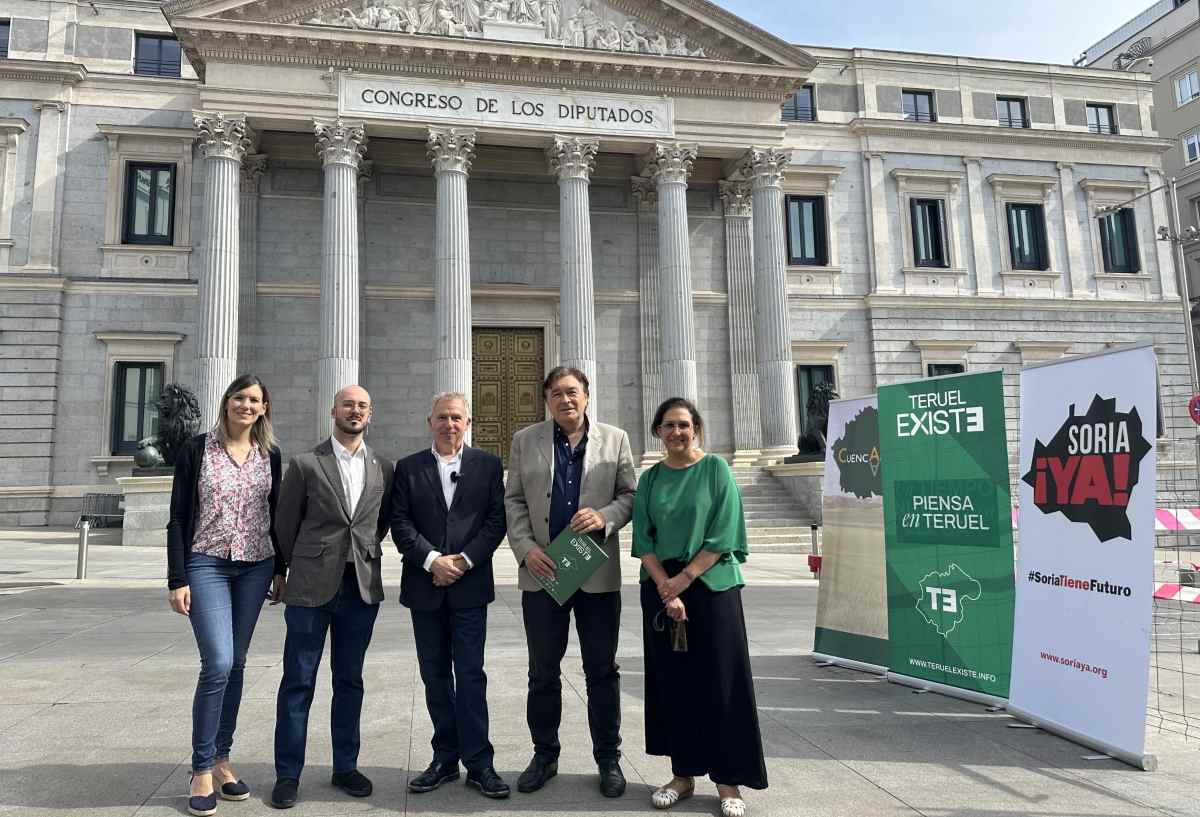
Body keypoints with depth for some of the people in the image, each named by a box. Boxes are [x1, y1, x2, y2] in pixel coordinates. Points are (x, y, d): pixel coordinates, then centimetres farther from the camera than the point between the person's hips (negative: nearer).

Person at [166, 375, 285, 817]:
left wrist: (280, 570, 10)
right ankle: (201, 769, 2)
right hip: (206, 564, -3)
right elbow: (179, 517, -3)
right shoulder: (197, 449, -2)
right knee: (218, 663, -13)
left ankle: (221, 758, 21)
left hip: (255, 568, 4)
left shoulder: (270, 454, 7)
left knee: (235, 664, 9)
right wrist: (177, 579, -8)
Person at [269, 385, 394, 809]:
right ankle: (287, 774, 17)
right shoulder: (305, 464, -2)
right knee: (298, 682, 5)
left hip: (362, 587, 3)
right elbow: (285, 524, 5)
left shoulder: (384, 468, 6)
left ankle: (345, 766, 25)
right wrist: (297, 568, 11)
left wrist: (363, 554, 12)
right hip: (311, 585, -2)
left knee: (350, 680, 13)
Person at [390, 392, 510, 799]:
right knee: (435, 674, 10)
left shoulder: (488, 465, 5)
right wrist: (432, 560, -12)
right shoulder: (408, 468, 7)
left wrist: (464, 560, -12)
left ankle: (478, 762, 8)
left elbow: (496, 520, -1)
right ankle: (445, 758, 21)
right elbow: (400, 523, 0)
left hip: (470, 584, -2)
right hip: (425, 586, 2)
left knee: (470, 674, -1)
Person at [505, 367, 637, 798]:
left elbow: (630, 494, 6)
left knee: (602, 670, 8)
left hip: (598, 572, 0)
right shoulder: (525, 440, 6)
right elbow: (514, 501, 5)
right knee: (542, 671, 12)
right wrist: (526, 548, -8)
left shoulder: (614, 439, 5)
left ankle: (608, 758, 23)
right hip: (542, 570, 1)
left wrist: (605, 517, -14)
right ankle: (544, 755, 28)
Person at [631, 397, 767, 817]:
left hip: (711, 586, -3)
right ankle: (684, 773, 20)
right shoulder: (649, 479, 7)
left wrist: (684, 578, -12)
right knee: (672, 682, 7)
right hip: (661, 589, 3)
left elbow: (723, 533, -9)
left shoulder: (716, 469, -2)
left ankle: (728, 780, 12)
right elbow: (643, 539, 2)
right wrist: (666, 588, -11)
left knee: (719, 682, 0)